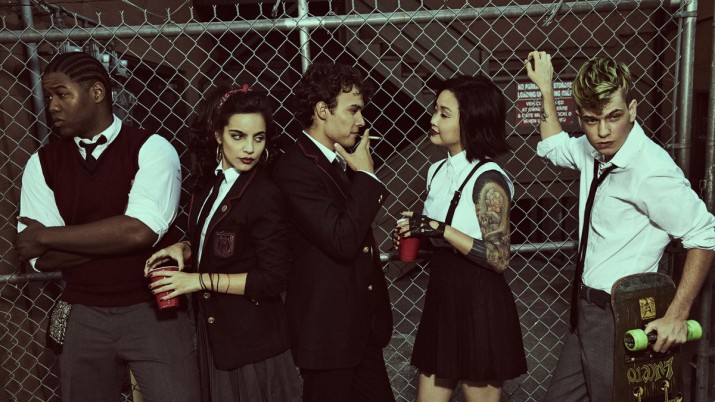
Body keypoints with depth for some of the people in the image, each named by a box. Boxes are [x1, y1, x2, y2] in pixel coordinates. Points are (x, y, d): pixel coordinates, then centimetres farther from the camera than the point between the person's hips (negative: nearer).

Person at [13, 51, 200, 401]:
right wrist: (119, 236, -15)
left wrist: (46, 235, -11)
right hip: (82, 317, 4)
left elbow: (142, 230, -22)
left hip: (153, 310, -3)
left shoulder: (150, 149, -8)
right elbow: (41, 258, -4)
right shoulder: (42, 163, 3)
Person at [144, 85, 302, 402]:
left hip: (251, 340, -7)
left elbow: (273, 279, -21)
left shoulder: (265, 196, -21)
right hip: (214, 330, 7)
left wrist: (200, 281, -19)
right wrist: (184, 248, -4)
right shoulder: (210, 182, 3)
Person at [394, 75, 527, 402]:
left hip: (479, 304, -7)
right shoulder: (437, 171, 6)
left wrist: (440, 229, -24)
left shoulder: (488, 180, -17)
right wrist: (415, 232, -2)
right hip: (441, 295, 8)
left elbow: (499, 258, -20)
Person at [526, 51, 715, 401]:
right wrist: (546, 88, 20)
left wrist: (678, 315, -17)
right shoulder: (595, 151, 2)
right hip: (588, 309, 8)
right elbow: (554, 147, 23)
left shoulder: (651, 170, -23)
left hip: (619, 317, -8)